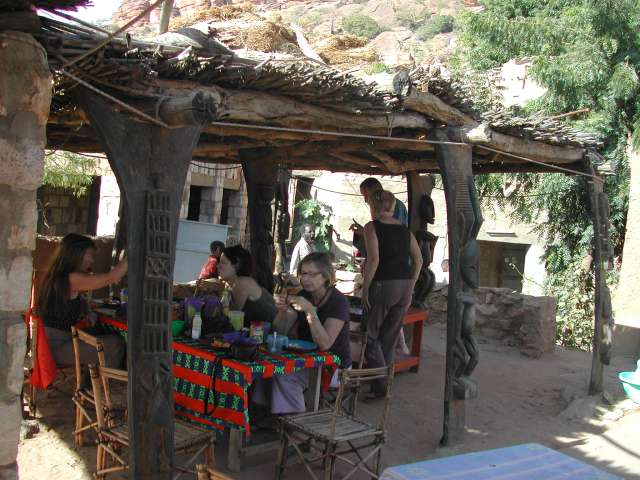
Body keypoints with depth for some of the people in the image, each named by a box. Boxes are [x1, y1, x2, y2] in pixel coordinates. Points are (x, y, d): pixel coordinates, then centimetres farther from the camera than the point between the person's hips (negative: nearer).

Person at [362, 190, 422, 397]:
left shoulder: (372, 227, -4)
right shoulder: (404, 229, 13)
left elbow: (374, 259, -16)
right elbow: (418, 260, 11)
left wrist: (364, 288, -11)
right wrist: (410, 286, 17)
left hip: (383, 284, -6)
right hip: (405, 285, 6)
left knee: (370, 334, 7)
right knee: (390, 338, 15)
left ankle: (380, 385, -1)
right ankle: (386, 384, 23)